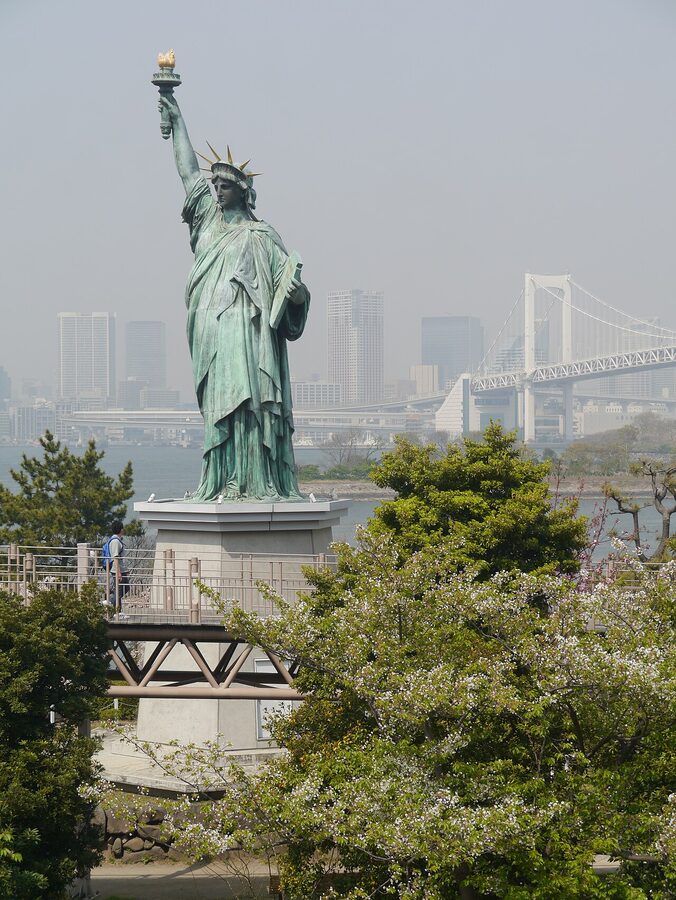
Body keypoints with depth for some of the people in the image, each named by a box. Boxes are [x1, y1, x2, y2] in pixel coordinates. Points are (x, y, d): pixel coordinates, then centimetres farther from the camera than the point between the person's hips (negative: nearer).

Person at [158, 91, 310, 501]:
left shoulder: (260, 237, 0)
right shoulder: (210, 216, 16)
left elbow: (289, 285, -3)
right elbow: (189, 171, 26)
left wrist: (297, 291, -27)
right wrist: (177, 121, 31)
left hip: (245, 332, -5)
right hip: (210, 334, 5)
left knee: (244, 402, -13)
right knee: (220, 407, 2)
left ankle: (254, 483, -16)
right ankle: (223, 483, 0)